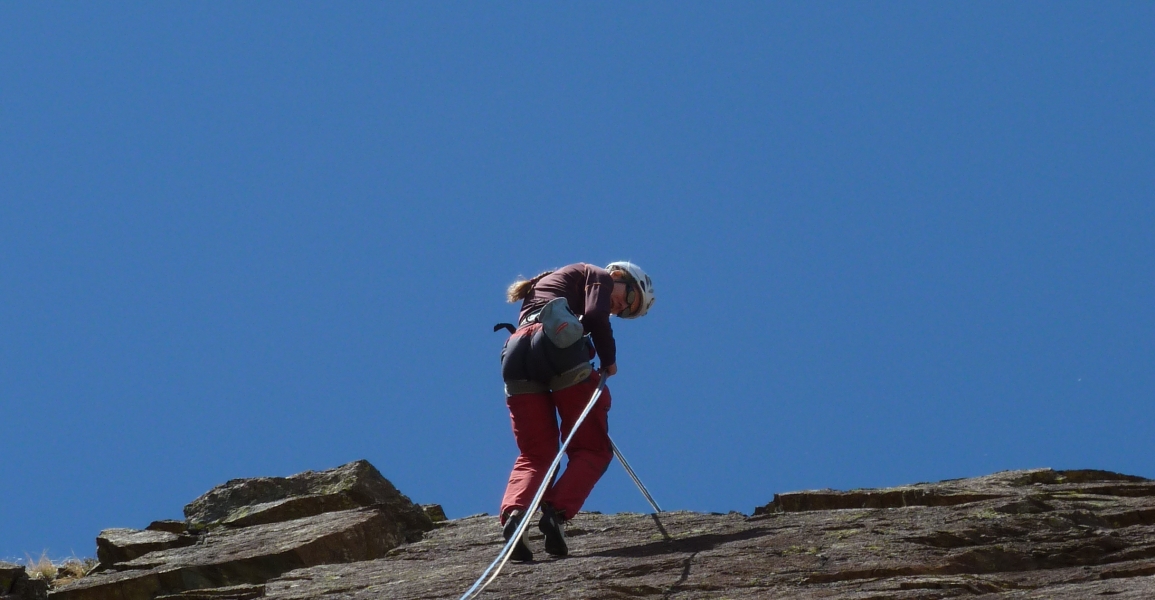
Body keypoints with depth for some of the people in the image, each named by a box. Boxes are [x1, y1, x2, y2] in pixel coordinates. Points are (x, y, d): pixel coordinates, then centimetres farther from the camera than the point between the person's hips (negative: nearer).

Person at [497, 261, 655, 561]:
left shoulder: (546, 283, 39)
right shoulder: (599, 276, 18)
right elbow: (595, 317, -3)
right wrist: (609, 361, 9)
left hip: (516, 354, 6)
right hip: (560, 348, -6)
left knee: (534, 455, 7)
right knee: (593, 449, 2)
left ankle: (514, 513, -22)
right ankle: (557, 512, -22)